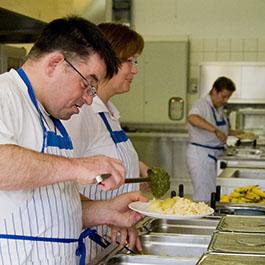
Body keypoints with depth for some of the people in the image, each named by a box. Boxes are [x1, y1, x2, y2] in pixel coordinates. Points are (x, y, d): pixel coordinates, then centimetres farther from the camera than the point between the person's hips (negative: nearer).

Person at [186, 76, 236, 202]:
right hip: (200, 154, -9)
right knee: (204, 197, -9)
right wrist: (215, 130, -45)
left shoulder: (219, 108, 14)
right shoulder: (202, 104, -15)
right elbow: (192, 118, -38)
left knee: (210, 194, 13)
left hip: (212, 156, 9)